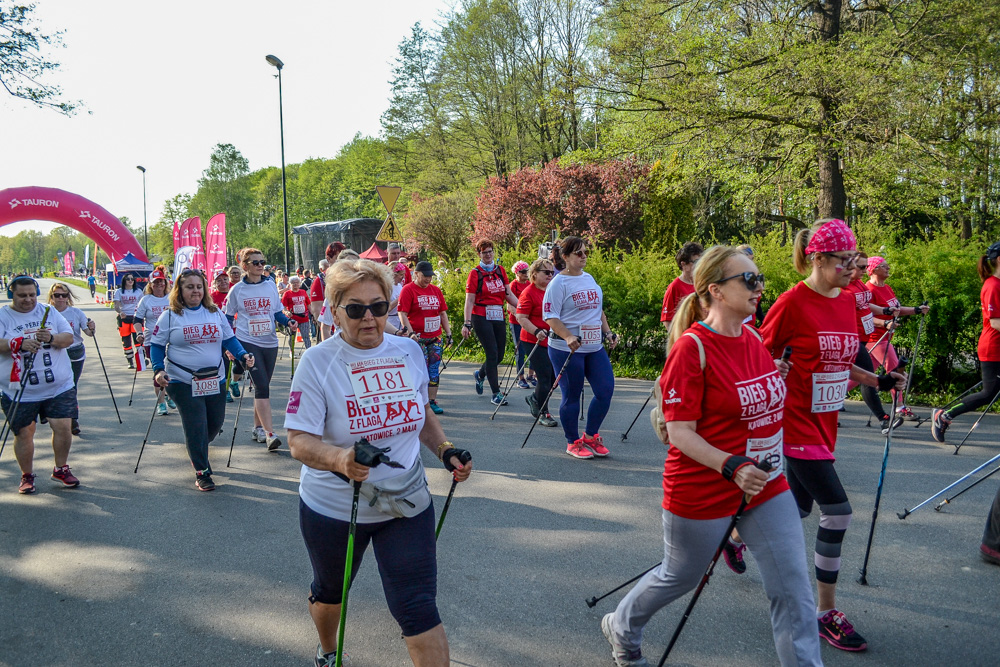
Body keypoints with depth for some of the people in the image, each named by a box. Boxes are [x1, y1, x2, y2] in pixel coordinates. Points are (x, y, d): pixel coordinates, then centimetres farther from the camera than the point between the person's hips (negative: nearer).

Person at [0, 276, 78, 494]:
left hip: (59, 386, 2)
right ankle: (27, 476, 24)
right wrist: (20, 344, -32)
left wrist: (51, 338, -21)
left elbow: (69, 338, -1)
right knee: (24, 433, 5)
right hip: (20, 392, -1)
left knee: (64, 427, -1)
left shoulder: (49, 311, 7)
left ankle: (61, 469, 20)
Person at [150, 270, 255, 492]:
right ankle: (202, 473, 7)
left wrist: (243, 355, -7)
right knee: (196, 427, -6)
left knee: (216, 423, 12)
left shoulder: (215, 313, 8)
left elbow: (229, 339, 11)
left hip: (215, 381, 4)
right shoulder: (170, 315, -1)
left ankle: (195, 448, 43)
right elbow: (156, 345, 2)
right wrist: (158, 370, -13)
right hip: (183, 382, -4)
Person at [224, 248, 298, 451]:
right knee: (262, 386, -14)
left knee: (262, 386, 12)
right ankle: (269, 434, -16)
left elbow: (277, 312, 10)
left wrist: (289, 322, -9)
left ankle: (257, 428, 26)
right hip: (248, 342, -4)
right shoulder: (237, 290, -2)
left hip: (270, 342, 4)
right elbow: (228, 318, 5)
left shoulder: (270, 286, 5)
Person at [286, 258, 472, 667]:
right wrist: (339, 459, -41)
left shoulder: (409, 351, -3)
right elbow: (298, 441, -21)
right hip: (333, 509, -1)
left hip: (407, 505, 1)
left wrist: (445, 450, -4)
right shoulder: (317, 362, -16)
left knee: (418, 609, -5)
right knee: (330, 592, 25)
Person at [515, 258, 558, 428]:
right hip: (534, 342, -7)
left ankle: (534, 398, 33)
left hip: (553, 341, 7)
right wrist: (537, 332, -27)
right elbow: (521, 318, -15)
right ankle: (543, 414, 8)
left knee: (556, 376, 8)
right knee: (545, 376, -6)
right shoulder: (528, 293, -11)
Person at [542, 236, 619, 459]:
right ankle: (573, 443, 19)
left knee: (606, 390, 2)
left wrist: (608, 333, 15)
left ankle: (590, 436, 20)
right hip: (566, 349, -7)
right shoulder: (558, 283, -8)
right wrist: (568, 337, -26)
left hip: (595, 347, 7)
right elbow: (550, 316, -13)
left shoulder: (590, 279, 14)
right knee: (572, 396, 2)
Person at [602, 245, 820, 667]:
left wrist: (777, 377, 5)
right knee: (680, 577, 17)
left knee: (793, 590, 3)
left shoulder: (752, 336, 3)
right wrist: (733, 468, -33)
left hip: (766, 487, 6)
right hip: (703, 490, -6)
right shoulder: (691, 347, -20)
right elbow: (679, 432, -21)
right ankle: (620, 628, 45)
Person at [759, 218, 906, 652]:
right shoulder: (793, 303, -16)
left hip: (824, 422, 8)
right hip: (796, 421, -8)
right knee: (837, 510, -10)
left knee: (799, 509, 17)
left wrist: (879, 382, 5)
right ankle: (825, 613, 6)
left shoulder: (847, 301, 7)